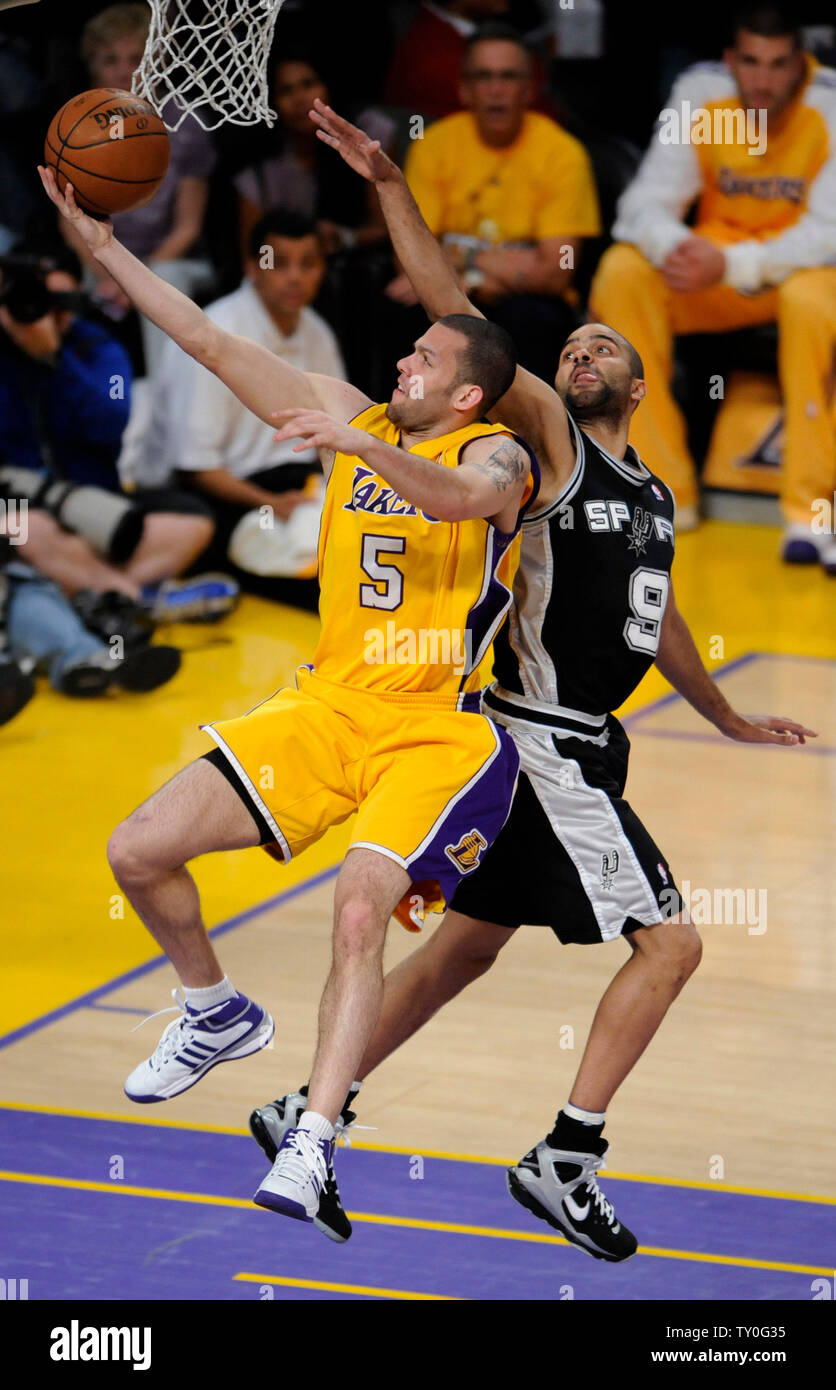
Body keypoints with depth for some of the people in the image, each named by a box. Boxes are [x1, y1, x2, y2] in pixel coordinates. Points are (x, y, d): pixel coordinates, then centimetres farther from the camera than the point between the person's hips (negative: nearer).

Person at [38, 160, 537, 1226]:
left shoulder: (496, 455, -7)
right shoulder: (352, 420, 9)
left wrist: (363, 450, -48)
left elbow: (460, 495, -33)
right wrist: (105, 249, 2)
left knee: (360, 908, -27)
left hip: (437, 729, -6)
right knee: (140, 851, -2)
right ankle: (216, 1017, 24)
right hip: (329, 706, 6)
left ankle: (312, 1143, -26)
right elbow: (216, 348, 7)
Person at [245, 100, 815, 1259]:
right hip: (545, 739, -8)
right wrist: (392, 190, -24)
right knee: (669, 943, -9)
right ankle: (563, 1161, -6)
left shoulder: (654, 497, 15)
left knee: (467, 947, 13)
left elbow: (658, 619, 30)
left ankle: (307, 1117, 20)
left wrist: (728, 719, 39)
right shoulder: (548, 436, -7)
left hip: (581, 745, 8)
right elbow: (456, 315, -15)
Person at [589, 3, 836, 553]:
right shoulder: (700, 93, -9)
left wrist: (731, 265, -37)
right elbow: (646, 202, -12)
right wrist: (674, 247, -36)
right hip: (716, 268, 4)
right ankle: (664, 490, -18)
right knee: (623, 270, -21)